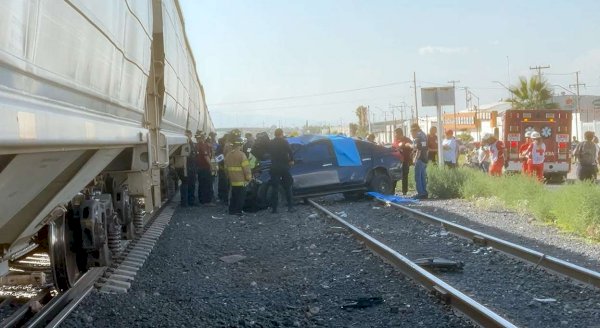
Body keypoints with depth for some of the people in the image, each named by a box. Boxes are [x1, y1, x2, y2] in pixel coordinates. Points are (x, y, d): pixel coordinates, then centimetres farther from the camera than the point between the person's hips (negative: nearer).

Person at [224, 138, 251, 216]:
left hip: (232, 180, 7)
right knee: (240, 196, 0)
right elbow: (246, 168, -15)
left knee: (234, 195, 17)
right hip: (241, 180, -7)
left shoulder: (228, 155, 8)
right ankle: (238, 211, 0)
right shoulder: (241, 154, -15)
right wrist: (248, 178, -5)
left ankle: (232, 210, 20)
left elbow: (226, 168, 15)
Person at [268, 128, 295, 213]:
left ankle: (274, 208, 3)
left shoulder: (271, 143, 4)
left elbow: (269, 153, 11)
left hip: (274, 168, 2)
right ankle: (290, 206, 7)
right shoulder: (284, 142, -8)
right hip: (284, 167, -2)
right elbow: (290, 151, -16)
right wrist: (291, 160, -2)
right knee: (287, 187, 9)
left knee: (274, 188, 6)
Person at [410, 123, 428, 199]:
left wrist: (416, 158, -17)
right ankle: (424, 193, 15)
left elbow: (419, 150, -19)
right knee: (423, 177, 13)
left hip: (420, 159, -10)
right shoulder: (423, 135, 16)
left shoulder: (418, 137, -13)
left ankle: (421, 193, -9)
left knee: (418, 177, -7)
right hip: (425, 159, 10)